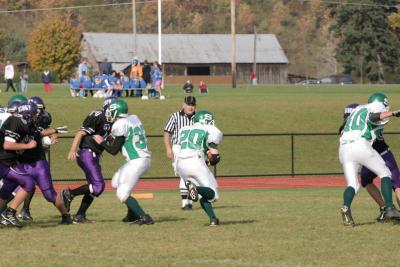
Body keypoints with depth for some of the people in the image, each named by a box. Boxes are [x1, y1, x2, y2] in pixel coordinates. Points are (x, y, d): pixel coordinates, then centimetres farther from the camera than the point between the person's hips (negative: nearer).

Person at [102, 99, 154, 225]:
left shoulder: (120, 125, -15)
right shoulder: (134, 118, 9)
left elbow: (113, 150, -11)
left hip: (136, 161, -9)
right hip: (145, 159, 9)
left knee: (122, 194, -5)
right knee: (116, 182, 25)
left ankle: (144, 217, -14)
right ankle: (133, 213, 28)